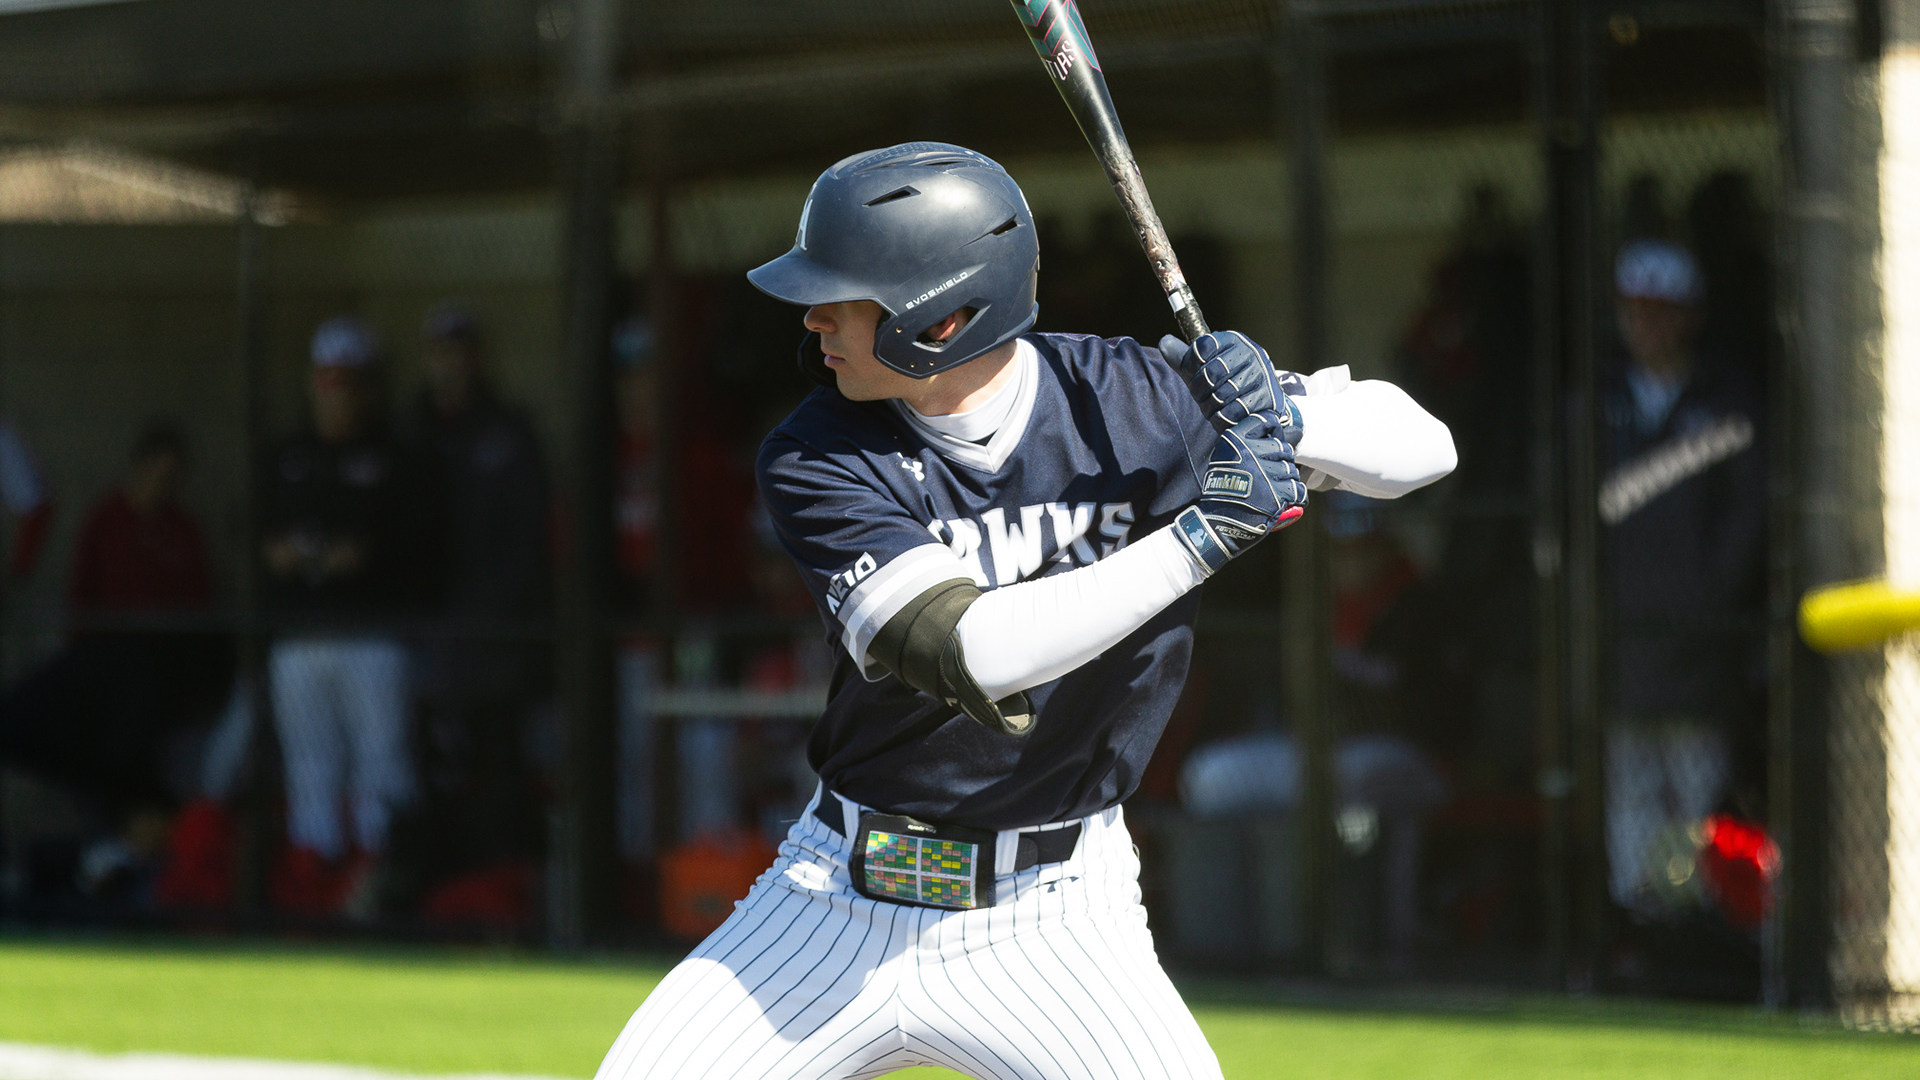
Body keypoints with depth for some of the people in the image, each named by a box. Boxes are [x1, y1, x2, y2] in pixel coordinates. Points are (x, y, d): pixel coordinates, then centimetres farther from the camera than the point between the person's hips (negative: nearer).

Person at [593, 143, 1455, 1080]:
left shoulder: (1134, 400, -10)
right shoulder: (817, 463, -12)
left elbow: (1421, 448, -4)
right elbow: (970, 654, -26)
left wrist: (1286, 422, -25)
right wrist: (1201, 537, -28)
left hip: (1053, 923, -1)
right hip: (845, 895, 1)